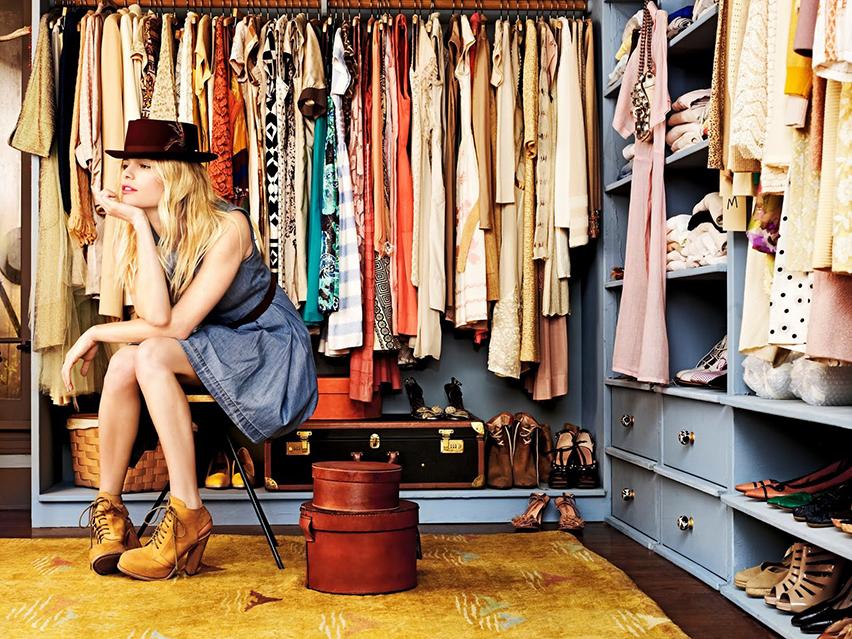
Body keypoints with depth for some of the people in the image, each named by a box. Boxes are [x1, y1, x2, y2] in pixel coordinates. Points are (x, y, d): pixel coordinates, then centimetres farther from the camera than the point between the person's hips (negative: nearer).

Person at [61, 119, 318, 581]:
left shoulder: (227, 227, -22)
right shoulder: (133, 235, -4)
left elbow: (176, 324, -26)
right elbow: (154, 315, -22)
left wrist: (96, 333, -17)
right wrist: (139, 224, -25)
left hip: (267, 350, -6)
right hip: (201, 354, 6)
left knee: (150, 355, -30)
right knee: (124, 361, -24)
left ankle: (188, 516, -26)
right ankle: (108, 508, -10)